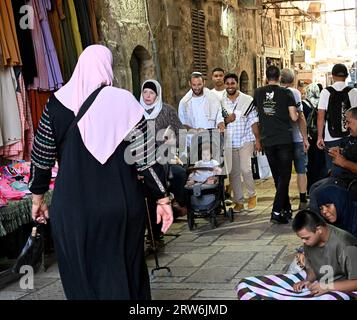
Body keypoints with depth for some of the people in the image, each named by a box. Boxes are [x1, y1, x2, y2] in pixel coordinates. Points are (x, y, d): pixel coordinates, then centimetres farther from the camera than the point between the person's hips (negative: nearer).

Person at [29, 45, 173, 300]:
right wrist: (163, 199, -1)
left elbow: (42, 156, 3)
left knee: (81, 276, 14)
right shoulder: (124, 101, -7)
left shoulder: (58, 103, -1)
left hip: (72, 207, 1)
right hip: (119, 205, -1)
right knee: (123, 272, 15)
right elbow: (146, 156, -8)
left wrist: (38, 198, 15)